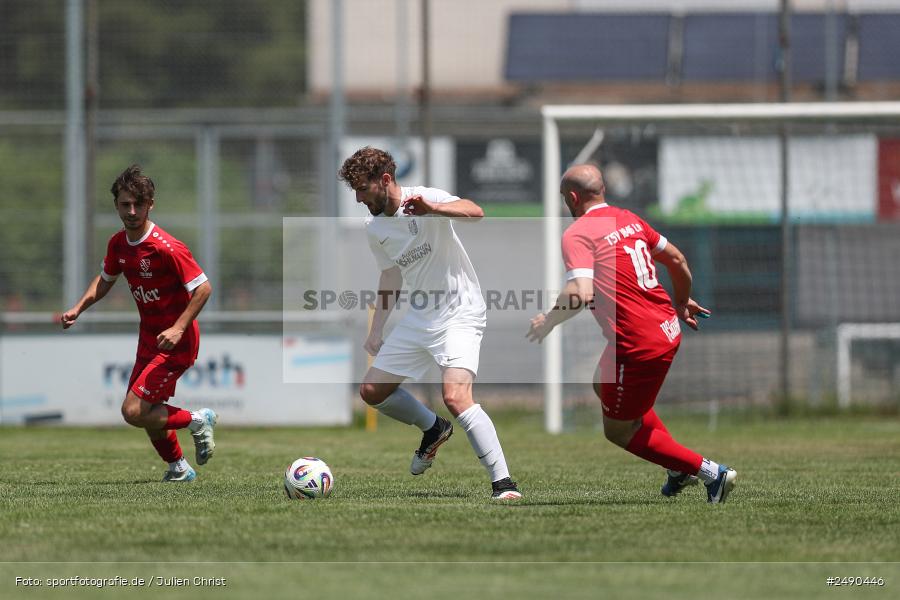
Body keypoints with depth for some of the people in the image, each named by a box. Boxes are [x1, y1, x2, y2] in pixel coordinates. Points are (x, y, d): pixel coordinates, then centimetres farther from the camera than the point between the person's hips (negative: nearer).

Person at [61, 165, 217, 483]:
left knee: (133, 412, -14)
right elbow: (105, 279, 20)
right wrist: (78, 308, 6)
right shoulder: (118, 244, 1)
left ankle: (197, 421, 6)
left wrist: (178, 328, -28)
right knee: (148, 413, 14)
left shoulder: (167, 248, -24)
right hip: (149, 338, 8)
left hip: (175, 341, -8)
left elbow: (203, 288, -21)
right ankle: (178, 469, 35)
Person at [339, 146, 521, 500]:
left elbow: (475, 212, -34)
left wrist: (431, 208, -51)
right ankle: (434, 429, 35)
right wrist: (377, 330, 20)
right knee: (372, 392, 10)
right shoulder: (374, 228, 7)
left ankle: (503, 483, -21)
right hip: (419, 320, 8)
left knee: (455, 396, -26)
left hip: (460, 315, -8)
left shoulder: (424, 199, -15)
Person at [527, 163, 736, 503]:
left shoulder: (577, 235, -12)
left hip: (640, 345, -9)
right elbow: (676, 260, 21)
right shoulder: (630, 220, 11)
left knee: (618, 431, 8)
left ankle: (709, 472, 4)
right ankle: (681, 470, 29)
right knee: (603, 385, 32)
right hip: (668, 329, 9)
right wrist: (682, 303, 37)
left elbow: (581, 294, -26)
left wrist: (548, 321, -9)